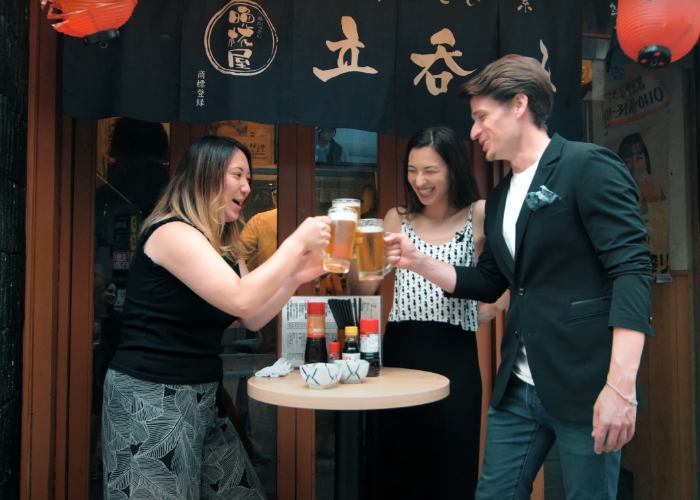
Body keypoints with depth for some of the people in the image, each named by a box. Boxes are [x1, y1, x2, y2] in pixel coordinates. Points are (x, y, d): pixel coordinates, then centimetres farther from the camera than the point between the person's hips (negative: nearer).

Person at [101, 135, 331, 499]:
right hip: (151, 398, -9)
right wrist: (297, 242, -20)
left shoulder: (224, 247, 13)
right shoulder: (172, 232, -16)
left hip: (202, 398, 9)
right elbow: (241, 300, -27)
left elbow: (253, 319, 11)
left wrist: (295, 277, -3)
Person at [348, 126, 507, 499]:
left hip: (454, 356, -3)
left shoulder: (479, 216, -1)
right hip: (399, 350, 3)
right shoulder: (397, 219, 9)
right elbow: (364, 288, 5)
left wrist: (492, 308, -14)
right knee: (397, 469, 14)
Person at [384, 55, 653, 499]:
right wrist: (417, 261, 7)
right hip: (519, 387, 7)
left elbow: (632, 270, -16)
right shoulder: (500, 197, 14)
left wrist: (620, 386, -23)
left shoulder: (589, 166, -8)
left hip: (586, 388, -7)